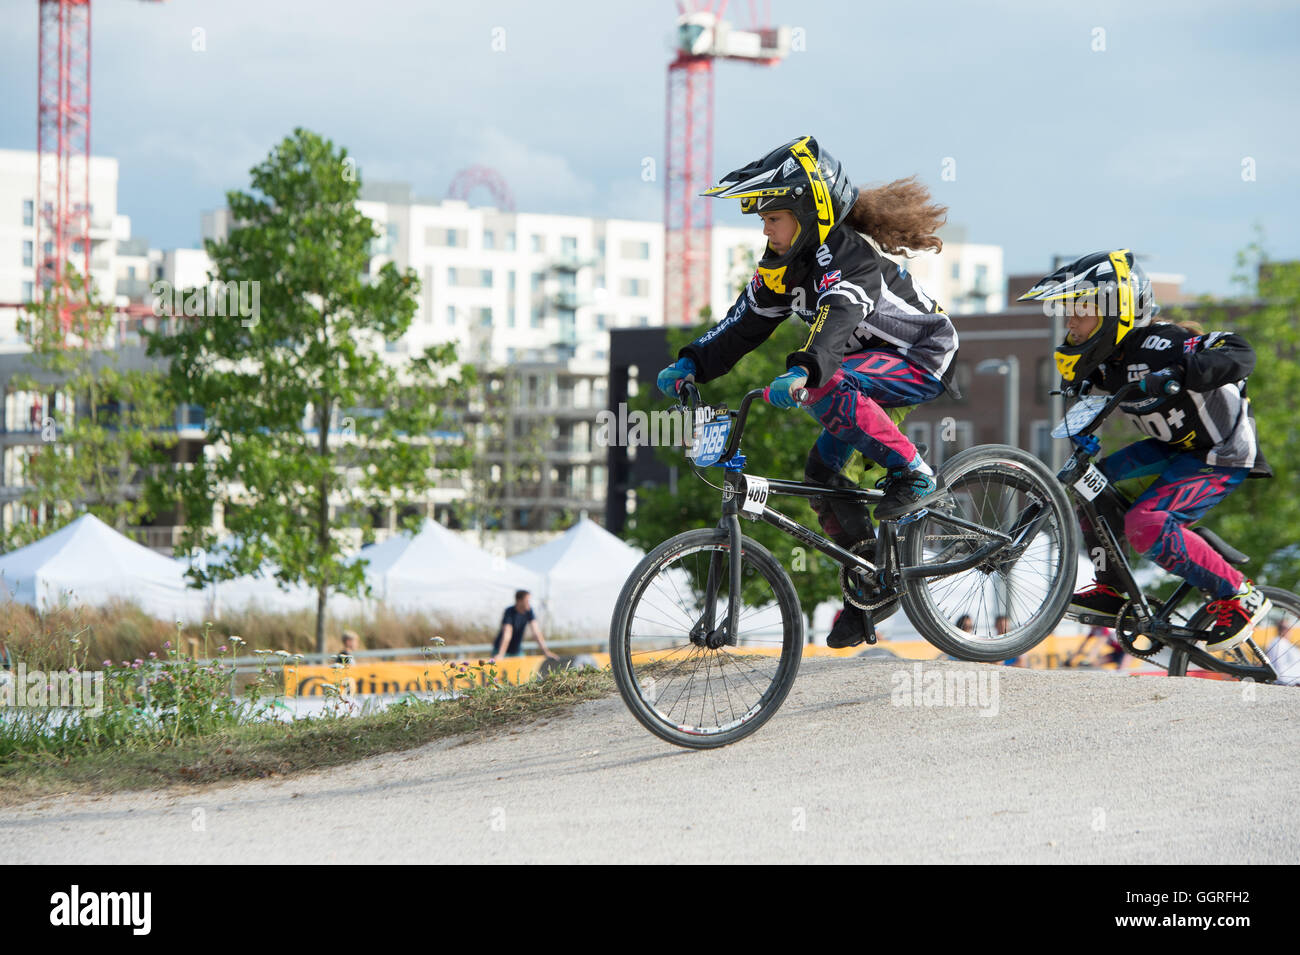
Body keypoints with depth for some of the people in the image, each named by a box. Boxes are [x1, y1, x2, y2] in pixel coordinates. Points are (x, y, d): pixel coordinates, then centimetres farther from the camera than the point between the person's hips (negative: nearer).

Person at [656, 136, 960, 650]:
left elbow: (838, 319, -45)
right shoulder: (785, 260, -1)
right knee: (824, 469, -1)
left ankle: (913, 476, -20)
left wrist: (801, 372, -62)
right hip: (872, 361, 9)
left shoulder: (850, 255, -27)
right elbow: (747, 319, -2)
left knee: (829, 386, -34)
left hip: (922, 361, -9)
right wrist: (691, 364, -15)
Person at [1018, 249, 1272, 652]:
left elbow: (1239, 355, -39)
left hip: (1223, 455, -9)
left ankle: (1240, 598, -13)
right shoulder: (1106, 359, -2)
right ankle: (1112, 592, 11)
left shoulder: (1156, 346, -28)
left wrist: (1176, 375, -51)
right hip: (1174, 447, 9)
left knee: (1145, 523, -25)